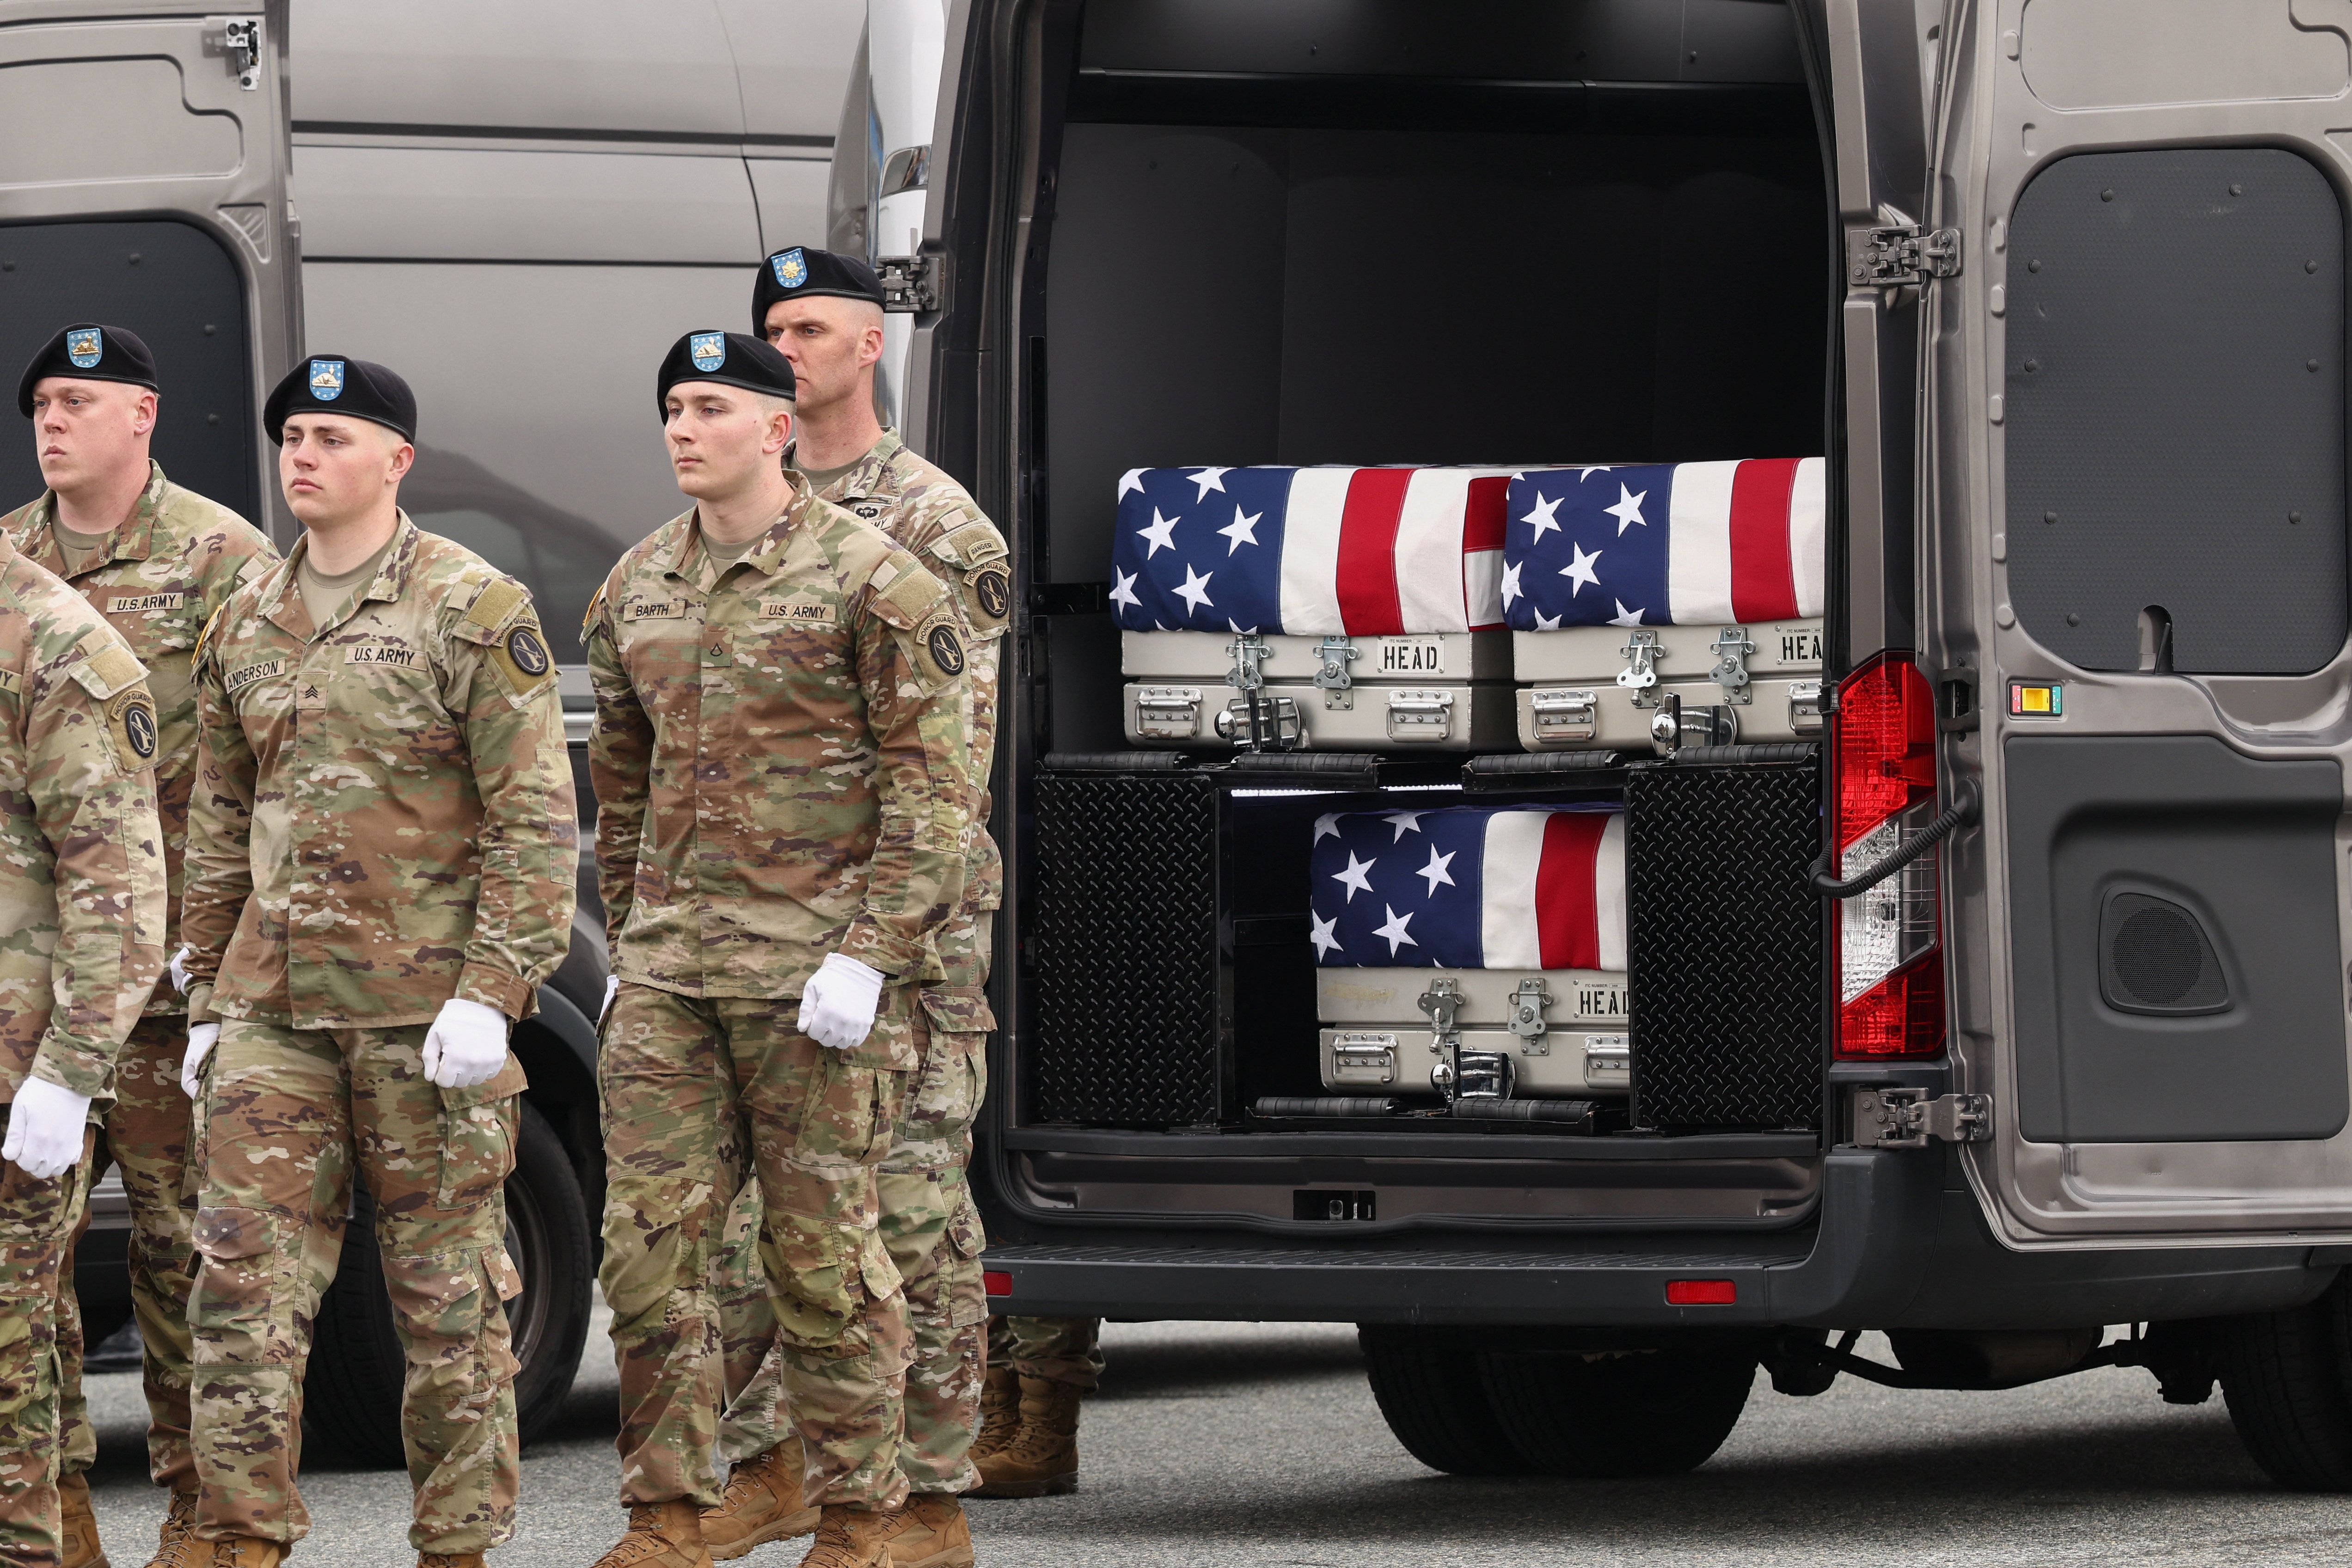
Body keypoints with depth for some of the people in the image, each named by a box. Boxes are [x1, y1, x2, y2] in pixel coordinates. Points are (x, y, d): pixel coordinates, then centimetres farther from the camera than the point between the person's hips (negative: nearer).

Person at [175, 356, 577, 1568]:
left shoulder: (474, 611, -4)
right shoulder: (246, 625, 13)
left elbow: (534, 819, -8)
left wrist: (492, 992, -15)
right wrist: (206, 999, 15)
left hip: (425, 1008, -5)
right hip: (273, 1013, 5)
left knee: (447, 1292, 2)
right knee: (244, 1275, -3)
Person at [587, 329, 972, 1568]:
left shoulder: (874, 581, -5)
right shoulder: (635, 591, 13)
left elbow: (933, 790, -8)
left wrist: (868, 957, -15)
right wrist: (633, 941, 16)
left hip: (818, 967, -5)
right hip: (666, 972, 5)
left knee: (823, 1248, 0)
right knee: (649, 1238, 0)